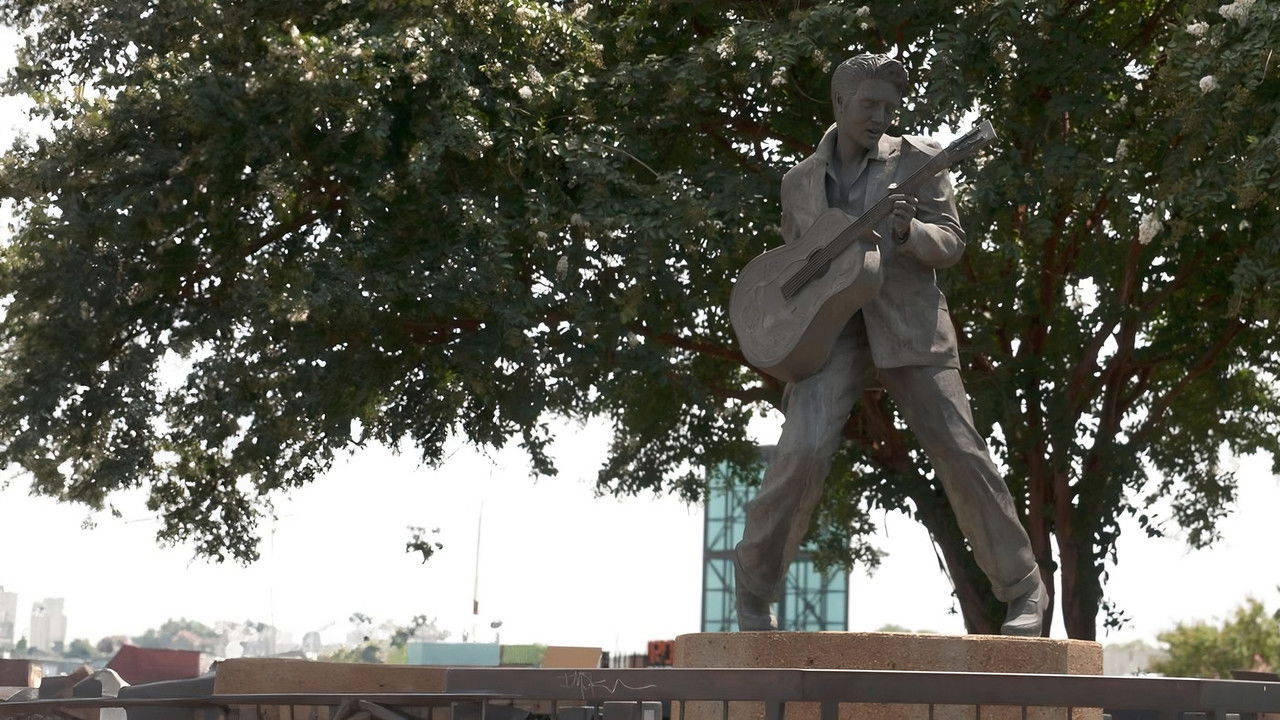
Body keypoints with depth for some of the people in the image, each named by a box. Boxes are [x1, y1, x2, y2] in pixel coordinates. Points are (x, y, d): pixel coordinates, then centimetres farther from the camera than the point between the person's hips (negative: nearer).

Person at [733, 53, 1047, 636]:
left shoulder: (916, 160, 5)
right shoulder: (800, 182, 13)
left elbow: (951, 243, 1)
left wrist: (908, 231, -20)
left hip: (907, 324, -1)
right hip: (829, 327, 1)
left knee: (961, 454, -5)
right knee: (803, 451, -19)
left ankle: (1024, 590, 8)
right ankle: (754, 587, -3)